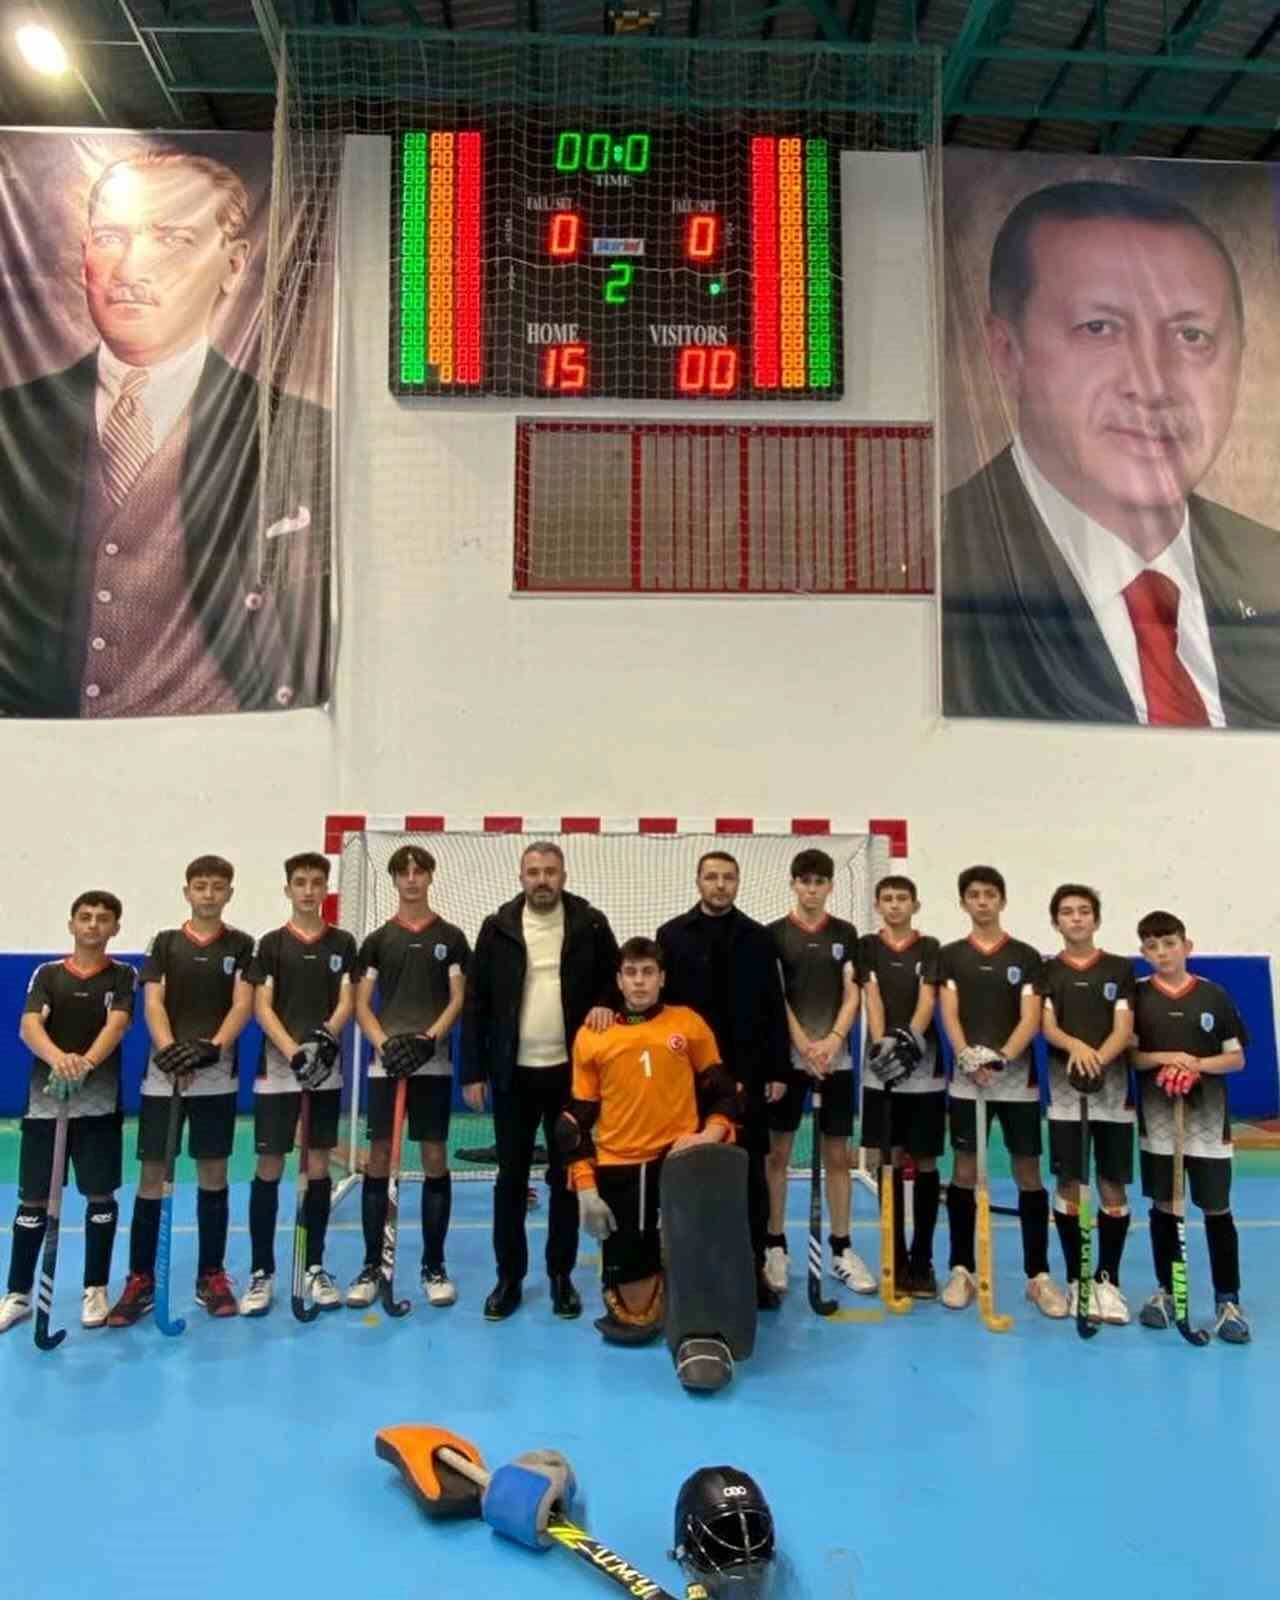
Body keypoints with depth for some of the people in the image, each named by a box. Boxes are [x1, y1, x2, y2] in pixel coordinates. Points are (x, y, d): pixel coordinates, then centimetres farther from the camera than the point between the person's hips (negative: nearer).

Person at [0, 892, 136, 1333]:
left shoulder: (123, 975, 1)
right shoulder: (47, 973, 4)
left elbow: (116, 1024, -15)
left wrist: (86, 1062, -35)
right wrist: (57, 1057, -34)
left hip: (100, 1102, -1)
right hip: (44, 1100, 1)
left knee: (101, 1197, 5)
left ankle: (95, 1290, 20)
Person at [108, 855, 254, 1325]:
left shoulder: (241, 946, 4)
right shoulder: (163, 943, 6)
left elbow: (242, 1005, -5)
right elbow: (152, 1003, -3)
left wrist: (212, 1048, -21)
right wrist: (170, 1051, -21)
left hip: (216, 1076, 0)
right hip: (163, 1075, 0)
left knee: (213, 1174, 6)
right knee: (152, 1176, 2)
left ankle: (211, 1276, 18)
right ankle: (140, 1280, 14)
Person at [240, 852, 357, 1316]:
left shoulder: (342, 943, 6)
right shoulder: (271, 943, 1)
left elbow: (346, 1002, 1)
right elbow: (262, 1008, -4)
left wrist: (327, 1036, -20)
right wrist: (294, 1053, -18)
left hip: (327, 1072, 2)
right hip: (277, 1070, -1)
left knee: (319, 1167, 7)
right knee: (269, 1169, 1)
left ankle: (315, 1268, 19)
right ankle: (262, 1272, 13)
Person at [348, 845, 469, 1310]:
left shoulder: (450, 937, 5)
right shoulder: (377, 940, 7)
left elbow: (458, 999, 1)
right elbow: (361, 1004, 5)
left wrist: (429, 1038, -15)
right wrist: (385, 1044, -12)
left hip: (434, 1063, 0)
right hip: (385, 1063, 1)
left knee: (435, 1160, 3)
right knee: (379, 1160, 3)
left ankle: (434, 1267, 13)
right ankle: (371, 1266, 14)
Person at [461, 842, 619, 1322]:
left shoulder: (590, 924, -2)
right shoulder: (498, 927, -1)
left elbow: (616, 977, 9)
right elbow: (476, 1004, 1)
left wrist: (605, 1004, -13)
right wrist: (473, 1072, -2)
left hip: (570, 1071, 0)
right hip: (514, 1073, 0)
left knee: (567, 1176, 10)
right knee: (511, 1177, 9)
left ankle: (561, 1275, 24)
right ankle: (509, 1277, 22)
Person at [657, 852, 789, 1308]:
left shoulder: (759, 938, 5)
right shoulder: (672, 935, 3)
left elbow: (774, 1009, 4)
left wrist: (776, 1071, 0)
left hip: (746, 1073, 1)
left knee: (751, 1174, 5)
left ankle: (754, 1267, 15)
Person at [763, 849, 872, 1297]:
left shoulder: (845, 934, 6)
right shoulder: (775, 934, 0)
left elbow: (852, 994, 2)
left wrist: (833, 1040, -12)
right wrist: (804, 1046, -14)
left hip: (837, 1057, 2)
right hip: (786, 1056, -2)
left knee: (837, 1155, 7)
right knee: (778, 1152, 4)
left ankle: (841, 1248, 17)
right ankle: (775, 1245, 15)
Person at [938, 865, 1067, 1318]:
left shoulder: (1026, 956, 4)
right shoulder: (950, 956, 6)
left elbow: (1031, 1019, -4)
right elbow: (949, 1015, -2)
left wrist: (1002, 1057, -20)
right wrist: (967, 1057, -20)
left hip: (1018, 1079, 0)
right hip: (967, 1080, 0)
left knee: (1028, 1174, 3)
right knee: (964, 1172, 4)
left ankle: (1039, 1275, 13)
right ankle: (961, 1270, 15)